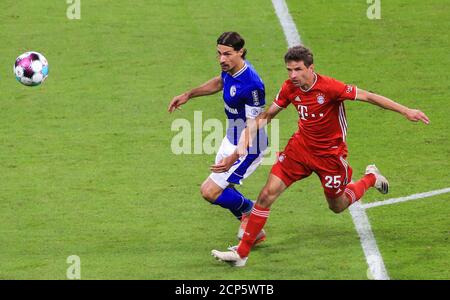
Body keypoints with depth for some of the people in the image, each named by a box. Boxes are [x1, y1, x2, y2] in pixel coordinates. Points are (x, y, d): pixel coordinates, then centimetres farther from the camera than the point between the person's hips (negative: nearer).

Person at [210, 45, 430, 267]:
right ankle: (242, 252, -3)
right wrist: (241, 147, -4)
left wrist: (406, 111, -21)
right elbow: (266, 116, 3)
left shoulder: (329, 87, -25)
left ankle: (371, 178, 41)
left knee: (337, 206, 13)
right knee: (267, 194, -10)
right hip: (301, 146, 4)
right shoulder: (290, 88, -9)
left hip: (330, 154, -4)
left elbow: (368, 96, -20)